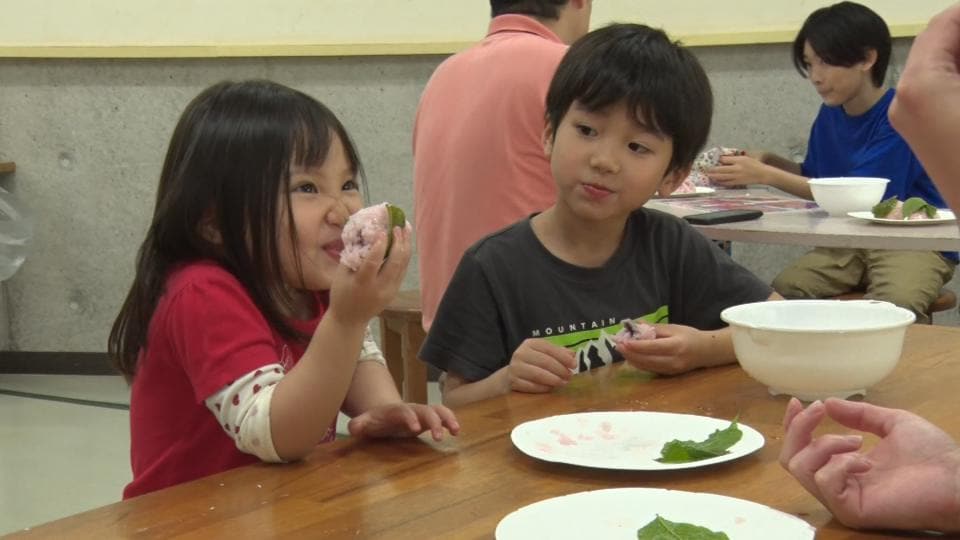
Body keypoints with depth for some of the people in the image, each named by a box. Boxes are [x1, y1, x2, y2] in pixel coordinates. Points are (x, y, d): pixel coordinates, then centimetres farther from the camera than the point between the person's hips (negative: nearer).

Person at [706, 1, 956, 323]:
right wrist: (767, 161, 0)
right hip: (849, 241, 6)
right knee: (782, 291, -21)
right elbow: (815, 177, 21)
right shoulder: (830, 114, 7)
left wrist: (766, 175, -21)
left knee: (895, 305, -36)